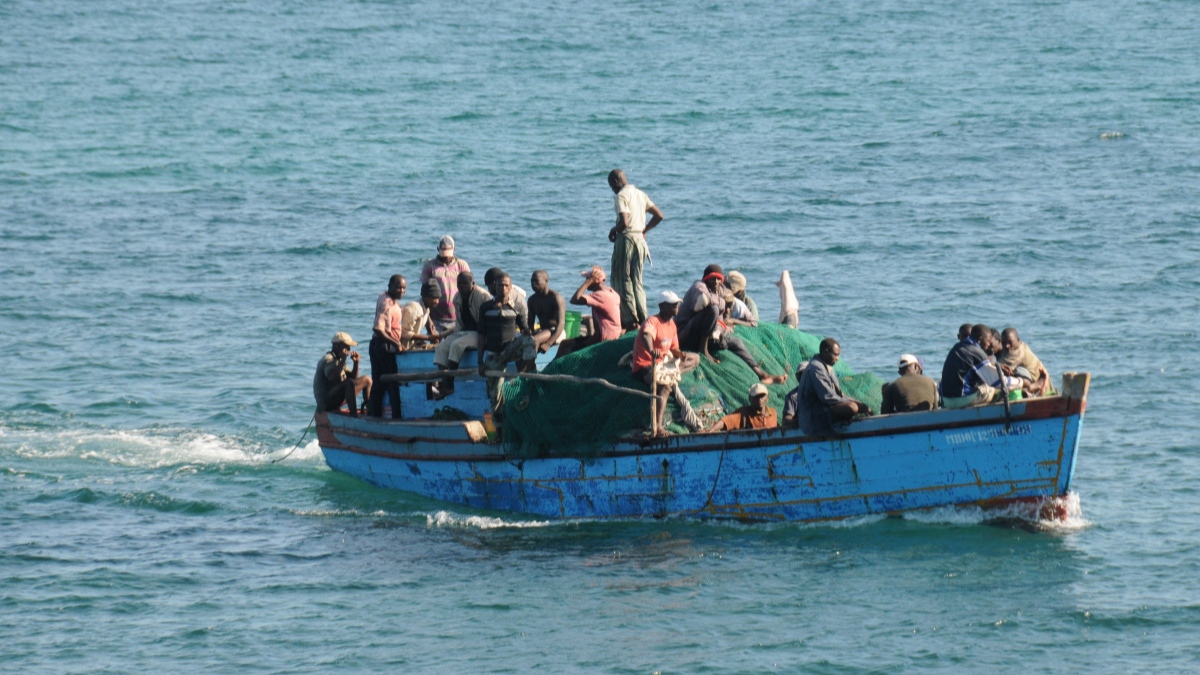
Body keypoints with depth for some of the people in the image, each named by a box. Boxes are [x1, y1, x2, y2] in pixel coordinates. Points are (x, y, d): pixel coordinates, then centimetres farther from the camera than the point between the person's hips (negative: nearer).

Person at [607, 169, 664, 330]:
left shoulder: (621, 196, -12)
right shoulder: (640, 194, 13)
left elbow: (624, 222, -23)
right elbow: (659, 215, 13)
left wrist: (613, 231, -4)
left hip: (626, 239, -8)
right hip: (640, 239, 8)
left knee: (622, 280, -2)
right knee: (637, 282, 12)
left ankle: (630, 320, -7)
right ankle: (643, 319, 6)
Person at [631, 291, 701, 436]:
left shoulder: (671, 324, 11)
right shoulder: (652, 322, -16)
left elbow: (674, 348, 17)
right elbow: (646, 336, -39)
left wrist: (680, 354, -9)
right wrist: (651, 350, -61)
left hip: (662, 364, 9)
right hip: (644, 367, -9)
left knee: (694, 359, 8)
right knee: (665, 384, -38)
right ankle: (657, 426, -46)